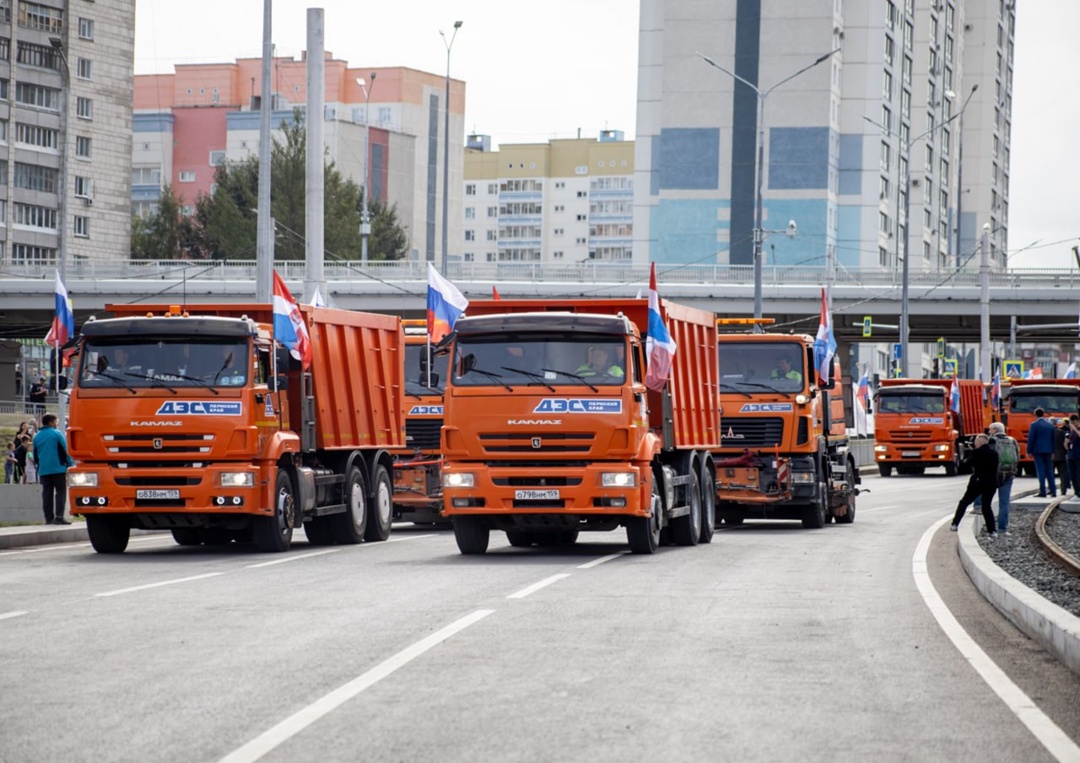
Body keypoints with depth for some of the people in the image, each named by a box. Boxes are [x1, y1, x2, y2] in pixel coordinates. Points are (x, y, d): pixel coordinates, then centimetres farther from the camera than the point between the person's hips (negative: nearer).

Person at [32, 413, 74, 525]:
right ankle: (59, 517, -14)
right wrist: (70, 465, -1)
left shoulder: (37, 437, 12)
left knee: (47, 494, 7)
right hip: (58, 468, -5)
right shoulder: (57, 434, -4)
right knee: (61, 492, -3)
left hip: (43, 470, 5)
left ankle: (49, 518, 4)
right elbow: (65, 450, -6)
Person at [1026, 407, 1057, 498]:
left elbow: (1030, 439, -10)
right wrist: (1052, 452, 19)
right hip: (1048, 451, 5)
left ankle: (1043, 492, -7)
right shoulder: (1050, 425, 8)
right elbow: (1053, 439, 13)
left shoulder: (1034, 425, -9)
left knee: (1040, 471, -5)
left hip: (1038, 451, -5)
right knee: (1049, 471, 9)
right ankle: (1053, 491, 7)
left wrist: (1029, 452, -4)